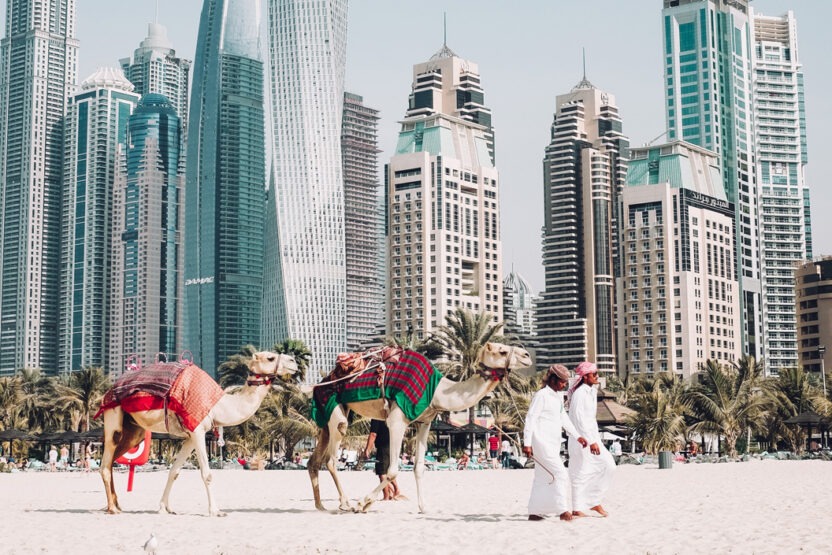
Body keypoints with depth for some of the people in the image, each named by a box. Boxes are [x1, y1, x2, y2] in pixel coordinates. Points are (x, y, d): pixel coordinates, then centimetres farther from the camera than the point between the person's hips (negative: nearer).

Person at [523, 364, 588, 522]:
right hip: (543, 442, -9)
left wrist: (577, 436, 17)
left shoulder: (558, 397, 16)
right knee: (560, 475, -13)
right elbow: (530, 418, -15)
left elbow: (564, 418, 23)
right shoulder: (541, 395, -12)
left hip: (553, 443, 9)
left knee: (543, 478, 10)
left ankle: (533, 512, 14)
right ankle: (563, 511, -13)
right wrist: (527, 443, -20)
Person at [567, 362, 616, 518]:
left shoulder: (591, 392, 15)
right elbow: (579, 418, -21)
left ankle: (594, 502, 11)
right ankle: (577, 509, 2)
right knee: (582, 472, -6)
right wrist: (591, 441, -25)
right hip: (581, 437, -9)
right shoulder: (580, 393, -15)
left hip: (592, 436, 9)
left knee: (608, 465, 4)